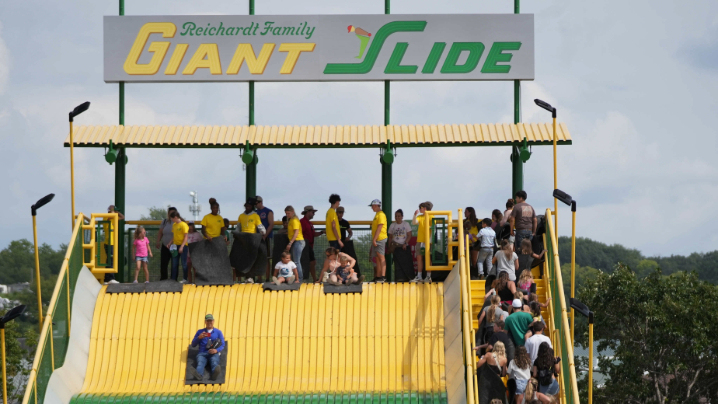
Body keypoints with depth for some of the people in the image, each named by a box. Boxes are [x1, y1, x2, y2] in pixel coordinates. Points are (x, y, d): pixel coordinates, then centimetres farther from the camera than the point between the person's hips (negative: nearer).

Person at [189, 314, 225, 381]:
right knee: (200, 363, -37)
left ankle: (215, 373, -74)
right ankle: (198, 374, -72)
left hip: (213, 353, 0)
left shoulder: (218, 332, 21)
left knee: (214, 363, -38)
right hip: (202, 353, 0)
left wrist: (216, 350, -13)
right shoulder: (200, 332, 23)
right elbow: (193, 344, 18)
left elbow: (222, 345, 11)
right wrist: (199, 337, -3)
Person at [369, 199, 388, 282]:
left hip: (380, 239, -10)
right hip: (376, 240, 10)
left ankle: (383, 276, -16)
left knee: (381, 257, -12)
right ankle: (377, 277, 11)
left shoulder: (381, 215, -10)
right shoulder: (376, 215, 20)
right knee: (377, 258, 9)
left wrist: (374, 239, -20)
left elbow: (379, 228, -17)